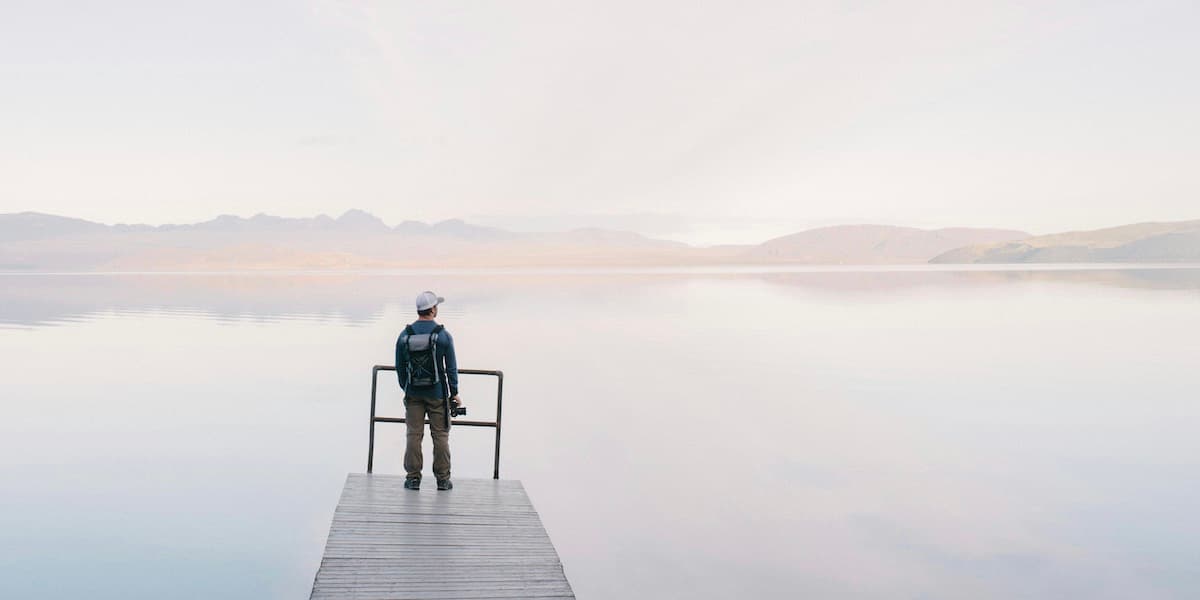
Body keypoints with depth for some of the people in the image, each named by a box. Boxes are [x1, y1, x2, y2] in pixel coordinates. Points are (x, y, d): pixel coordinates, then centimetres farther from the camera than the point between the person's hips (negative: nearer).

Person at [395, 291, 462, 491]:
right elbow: (451, 368, -6)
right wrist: (454, 393, 3)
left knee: (414, 434, 7)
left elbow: (400, 367, 5)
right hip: (437, 393, -2)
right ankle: (442, 479, 9)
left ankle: (413, 478, 9)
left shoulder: (405, 335, -2)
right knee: (440, 435, 5)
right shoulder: (443, 335, -10)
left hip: (413, 393, 2)